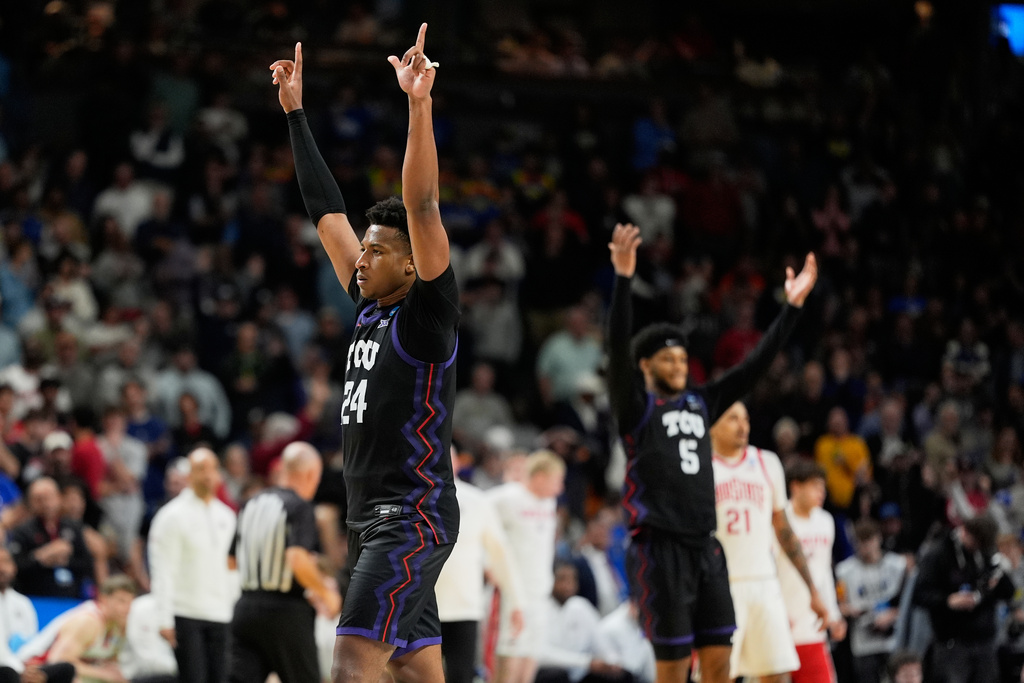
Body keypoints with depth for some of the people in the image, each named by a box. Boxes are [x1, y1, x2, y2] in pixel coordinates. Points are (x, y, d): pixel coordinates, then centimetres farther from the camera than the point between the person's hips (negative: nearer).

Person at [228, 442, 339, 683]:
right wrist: (325, 593, -8)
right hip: (287, 613, -6)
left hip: (246, 607, 6)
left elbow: (232, 561, 19)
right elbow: (298, 560, -24)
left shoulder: (252, 504, 12)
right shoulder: (300, 507, -10)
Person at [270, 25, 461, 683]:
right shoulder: (371, 309, 14)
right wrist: (295, 112, 20)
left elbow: (422, 206, -20)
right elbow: (327, 212, 19)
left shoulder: (430, 311, -8)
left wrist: (420, 104, -29)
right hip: (374, 521, 9)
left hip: (415, 519, -9)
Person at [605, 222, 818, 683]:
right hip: (660, 547, -6)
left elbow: (754, 365, 17)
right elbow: (618, 347, -15)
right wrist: (623, 278, -27)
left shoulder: (700, 404, 16)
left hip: (705, 546, 6)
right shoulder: (635, 407, -1)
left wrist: (792, 306, 11)